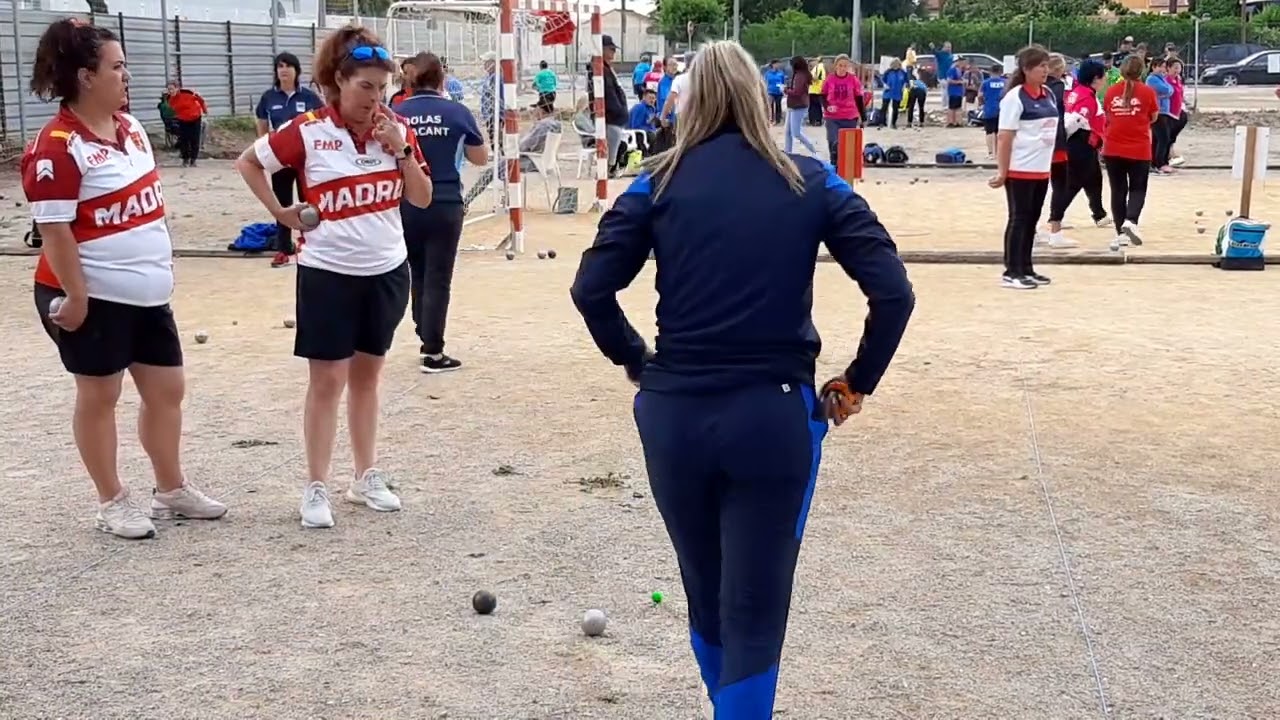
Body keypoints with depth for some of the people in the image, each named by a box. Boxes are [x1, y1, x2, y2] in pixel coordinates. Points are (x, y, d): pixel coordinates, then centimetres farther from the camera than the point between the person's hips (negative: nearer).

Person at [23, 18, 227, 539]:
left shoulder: (131, 128, 7)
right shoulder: (58, 148, -19)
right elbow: (54, 230, -20)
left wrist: (160, 264, 19)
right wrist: (75, 296, -20)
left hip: (147, 293, 8)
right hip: (95, 298, -8)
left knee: (167, 388, 14)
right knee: (99, 395, 6)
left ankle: (171, 491, 29)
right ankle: (112, 503, 19)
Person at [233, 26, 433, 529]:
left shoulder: (396, 130, -1)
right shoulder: (308, 132, -11)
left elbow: (422, 199, -1)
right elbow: (248, 163, 1)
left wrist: (401, 149, -13)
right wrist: (282, 214, -4)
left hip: (387, 271, 4)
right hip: (328, 273, -4)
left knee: (367, 375, 14)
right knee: (328, 379, 0)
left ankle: (366, 477, 25)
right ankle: (316, 489, 9)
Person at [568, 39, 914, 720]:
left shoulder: (659, 181, 3)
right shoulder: (812, 182, 3)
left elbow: (591, 289, -4)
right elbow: (892, 292, -4)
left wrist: (637, 363, 8)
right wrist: (857, 384, 6)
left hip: (674, 415, 2)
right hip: (775, 417, -2)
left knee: (707, 602, 21)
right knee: (753, 616, 7)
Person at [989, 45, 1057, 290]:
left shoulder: (1048, 95, 10)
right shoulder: (1015, 97, -13)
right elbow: (1005, 137, -14)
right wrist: (1002, 171, -16)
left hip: (1041, 169, 7)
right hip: (1020, 170, -7)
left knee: (1032, 220, 12)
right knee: (1018, 220, -3)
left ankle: (1026, 268, 20)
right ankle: (1011, 272, 3)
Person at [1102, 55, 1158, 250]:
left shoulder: (1111, 91, 0)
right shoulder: (1147, 92, -5)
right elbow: (1153, 118, 6)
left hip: (1113, 150, 2)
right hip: (1139, 150, -2)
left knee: (1118, 190, 10)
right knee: (1137, 189, 9)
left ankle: (1121, 233, 10)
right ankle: (1131, 221, -16)